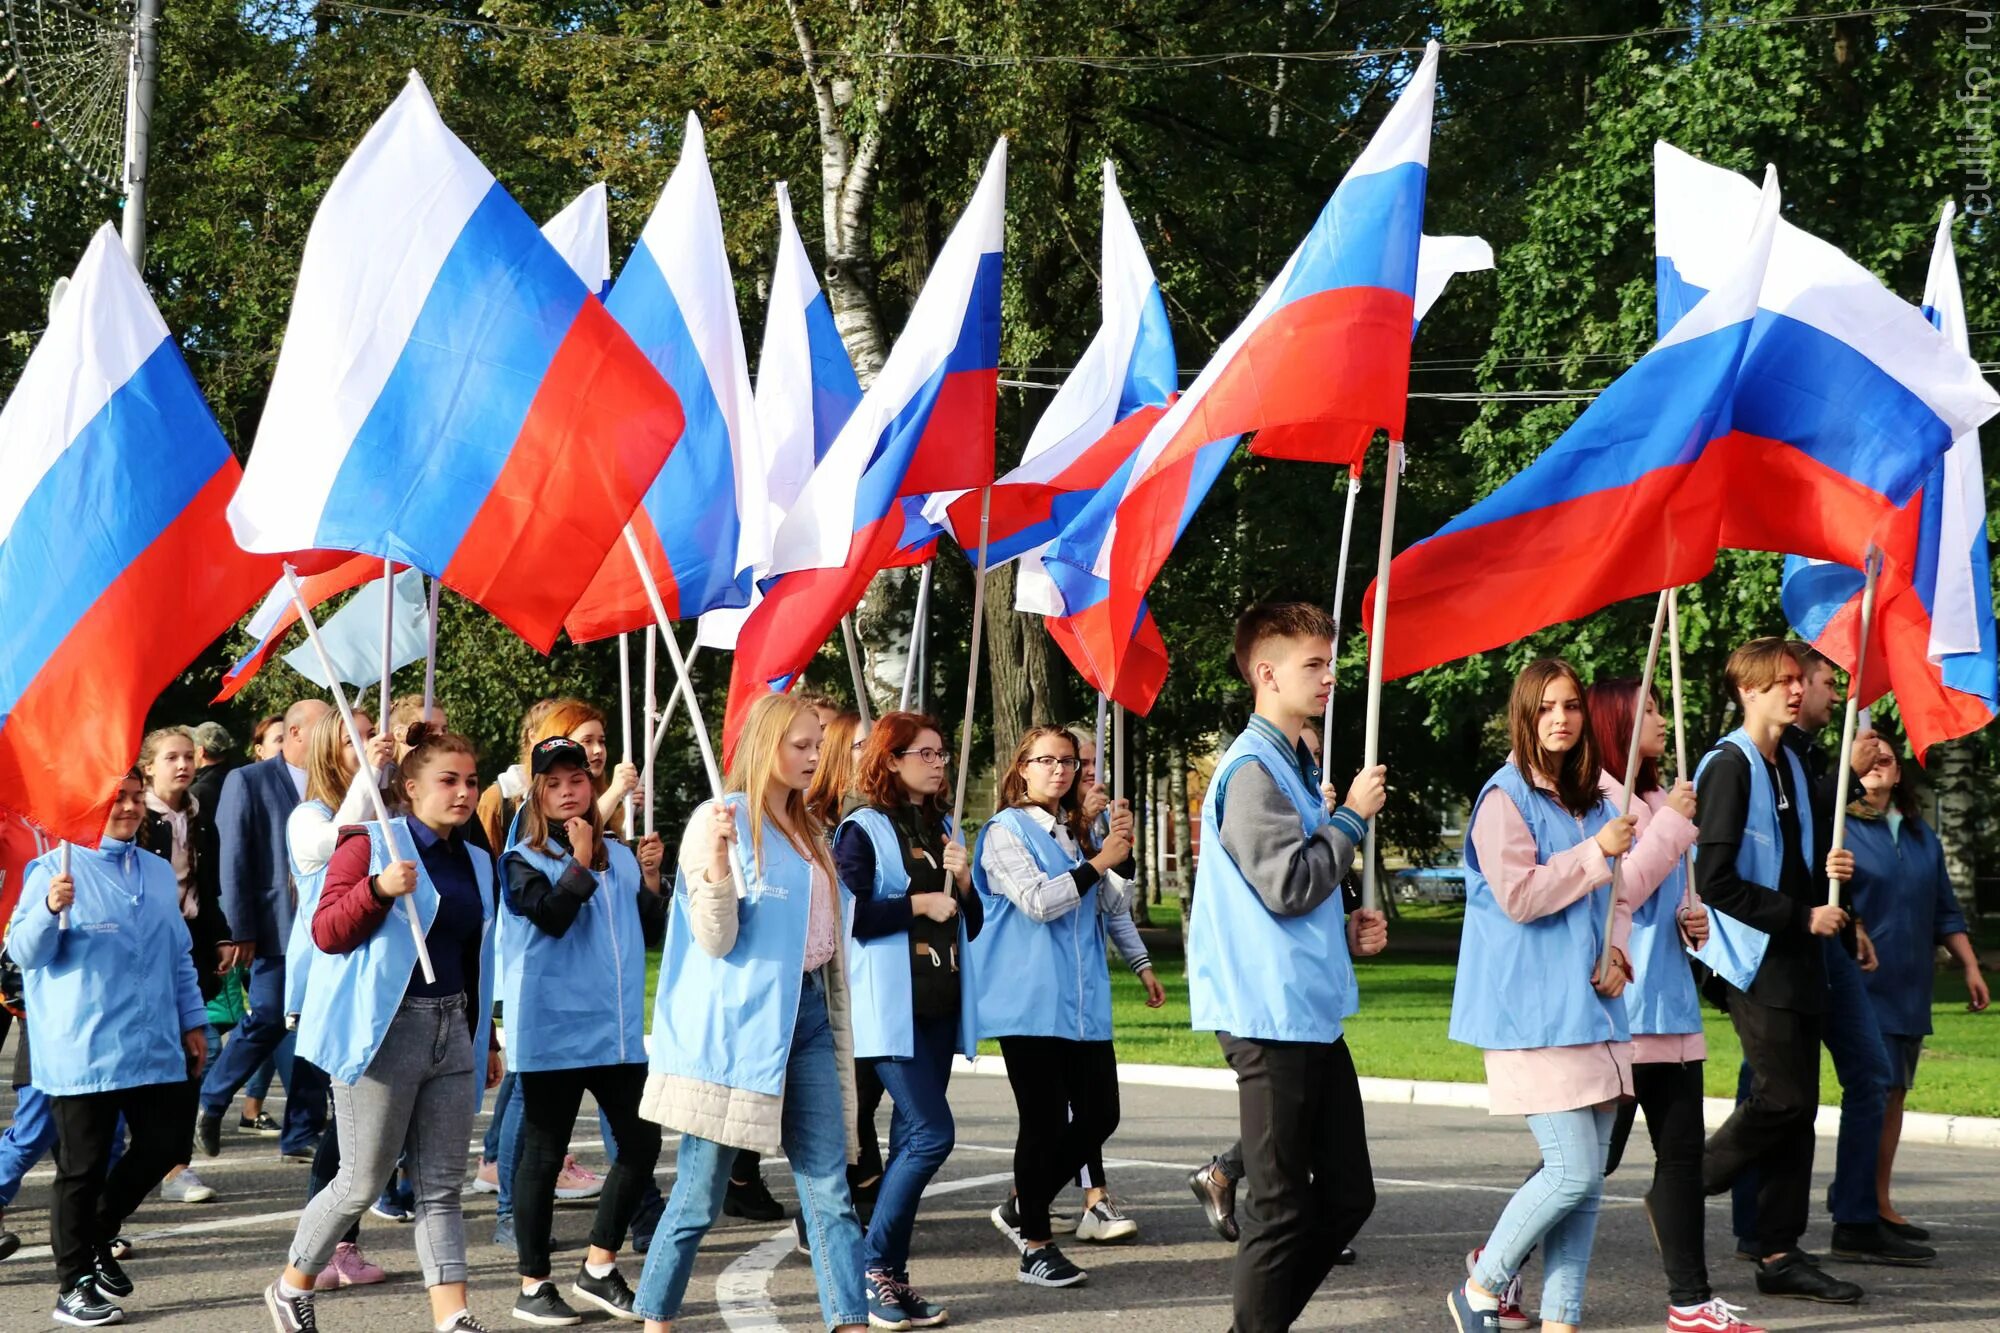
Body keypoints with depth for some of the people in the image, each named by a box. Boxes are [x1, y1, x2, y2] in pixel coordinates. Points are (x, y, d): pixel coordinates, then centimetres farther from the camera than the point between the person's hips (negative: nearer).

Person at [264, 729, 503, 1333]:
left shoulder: (476, 862, 15)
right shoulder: (371, 844, -6)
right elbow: (326, 933, -11)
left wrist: (486, 1040, 21)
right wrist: (379, 889, -26)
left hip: (452, 1031, 6)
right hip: (383, 1032, -6)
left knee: (443, 1185, 3)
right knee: (364, 1180, -1)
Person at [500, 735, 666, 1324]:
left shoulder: (617, 855, 10)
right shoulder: (523, 860, -3)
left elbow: (651, 927, 13)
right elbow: (551, 918, -19)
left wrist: (650, 875, -1)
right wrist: (580, 861, -14)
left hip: (618, 1027, 5)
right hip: (552, 1029, -5)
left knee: (642, 1142, 4)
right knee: (543, 1155, 3)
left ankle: (599, 1267, 17)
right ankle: (534, 1284, 12)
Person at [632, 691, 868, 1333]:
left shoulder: (806, 830, 16)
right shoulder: (721, 819, -8)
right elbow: (715, 938, -13)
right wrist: (715, 860, -29)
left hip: (806, 1014, 7)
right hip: (738, 1022, -7)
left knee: (830, 1192, 0)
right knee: (699, 1195, 0)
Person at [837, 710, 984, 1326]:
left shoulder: (943, 829, 17)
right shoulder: (863, 830, -4)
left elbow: (972, 925, 18)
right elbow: (845, 915, -16)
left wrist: (962, 881, -1)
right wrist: (919, 904, -12)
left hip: (940, 1008, 7)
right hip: (891, 1009, -7)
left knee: (912, 1142, 7)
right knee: (932, 1133, -15)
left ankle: (889, 1277, 11)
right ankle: (871, 1266, -5)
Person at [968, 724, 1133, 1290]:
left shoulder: (1074, 833, 17)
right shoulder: (1007, 831, -3)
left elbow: (1113, 905, 15)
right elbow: (1037, 901, -15)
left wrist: (1119, 849, 0)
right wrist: (1100, 861, -14)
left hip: (1082, 1002, 7)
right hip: (1030, 1003, -7)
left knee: (1099, 1115, 5)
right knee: (1044, 1121, -5)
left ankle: (1021, 1207, 23)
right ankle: (1035, 1247, 5)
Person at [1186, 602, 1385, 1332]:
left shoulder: (1295, 766, 17)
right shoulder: (1253, 770, -13)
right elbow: (1286, 886, -20)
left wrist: (1346, 932, 10)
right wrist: (1353, 815, -10)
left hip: (1313, 1012, 10)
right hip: (1271, 1017, -10)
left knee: (1347, 1194, 12)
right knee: (1284, 1208, -2)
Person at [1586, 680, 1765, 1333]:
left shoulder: (1657, 798, 16)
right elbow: (1616, 892, -20)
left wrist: (1693, 919, 7)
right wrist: (1672, 822, -17)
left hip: (1669, 1002, 9)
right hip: (1618, 1007, -9)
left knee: (1682, 1150, 7)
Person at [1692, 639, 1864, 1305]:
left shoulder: (1790, 766, 15)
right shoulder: (1728, 767, -12)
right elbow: (1715, 881, -18)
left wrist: (1826, 873, 4)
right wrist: (1802, 916, -14)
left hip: (1796, 958, 9)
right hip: (1755, 960, -8)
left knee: (1796, 1105, 6)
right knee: (1783, 1098, -11)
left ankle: (1779, 1254, 9)